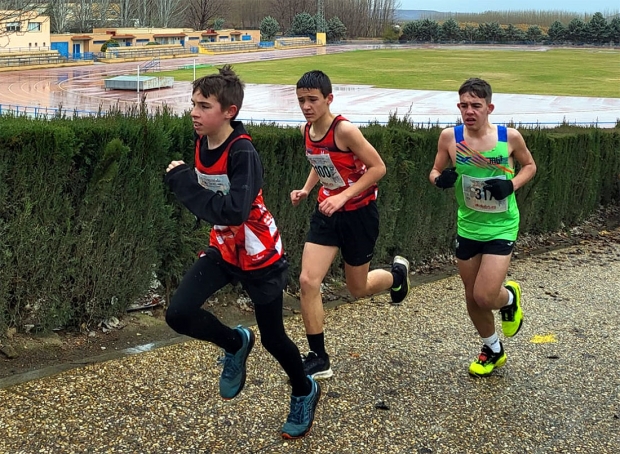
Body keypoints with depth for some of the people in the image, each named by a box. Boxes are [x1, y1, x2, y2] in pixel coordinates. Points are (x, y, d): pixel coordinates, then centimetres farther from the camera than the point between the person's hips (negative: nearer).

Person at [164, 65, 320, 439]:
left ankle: (305, 392, 38)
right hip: (224, 249, 6)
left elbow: (233, 211, -38)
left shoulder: (243, 152, -28)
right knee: (179, 314, -11)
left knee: (272, 338, 8)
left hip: (259, 256, -6)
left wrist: (183, 181, -33)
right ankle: (236, 344, 19)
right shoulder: (203, 144, -5)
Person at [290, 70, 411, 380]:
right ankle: (318, 359, 2)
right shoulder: (306, 130, -1)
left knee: (358, 289, 10)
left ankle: (397, 274, 45)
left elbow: (378, 168, -19)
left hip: (358, 212, -6)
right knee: (308, 281, -8)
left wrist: (343, 197, -26)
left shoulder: (344, 130, -23)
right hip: (327, 212, 6)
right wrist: (306, 189, 0)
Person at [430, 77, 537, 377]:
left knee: (485, 296, -14)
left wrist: (512, 185, -15)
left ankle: (510, 297, 25)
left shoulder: (510, 137, -12)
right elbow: (435, 172, 3)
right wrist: (440, 179, -21)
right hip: (468, 227, 3)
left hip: (501, 227, -3)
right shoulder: (449, 137, -9)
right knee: (472, 297, 13)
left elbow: (530, 166, 5)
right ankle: (493, 350, 38)